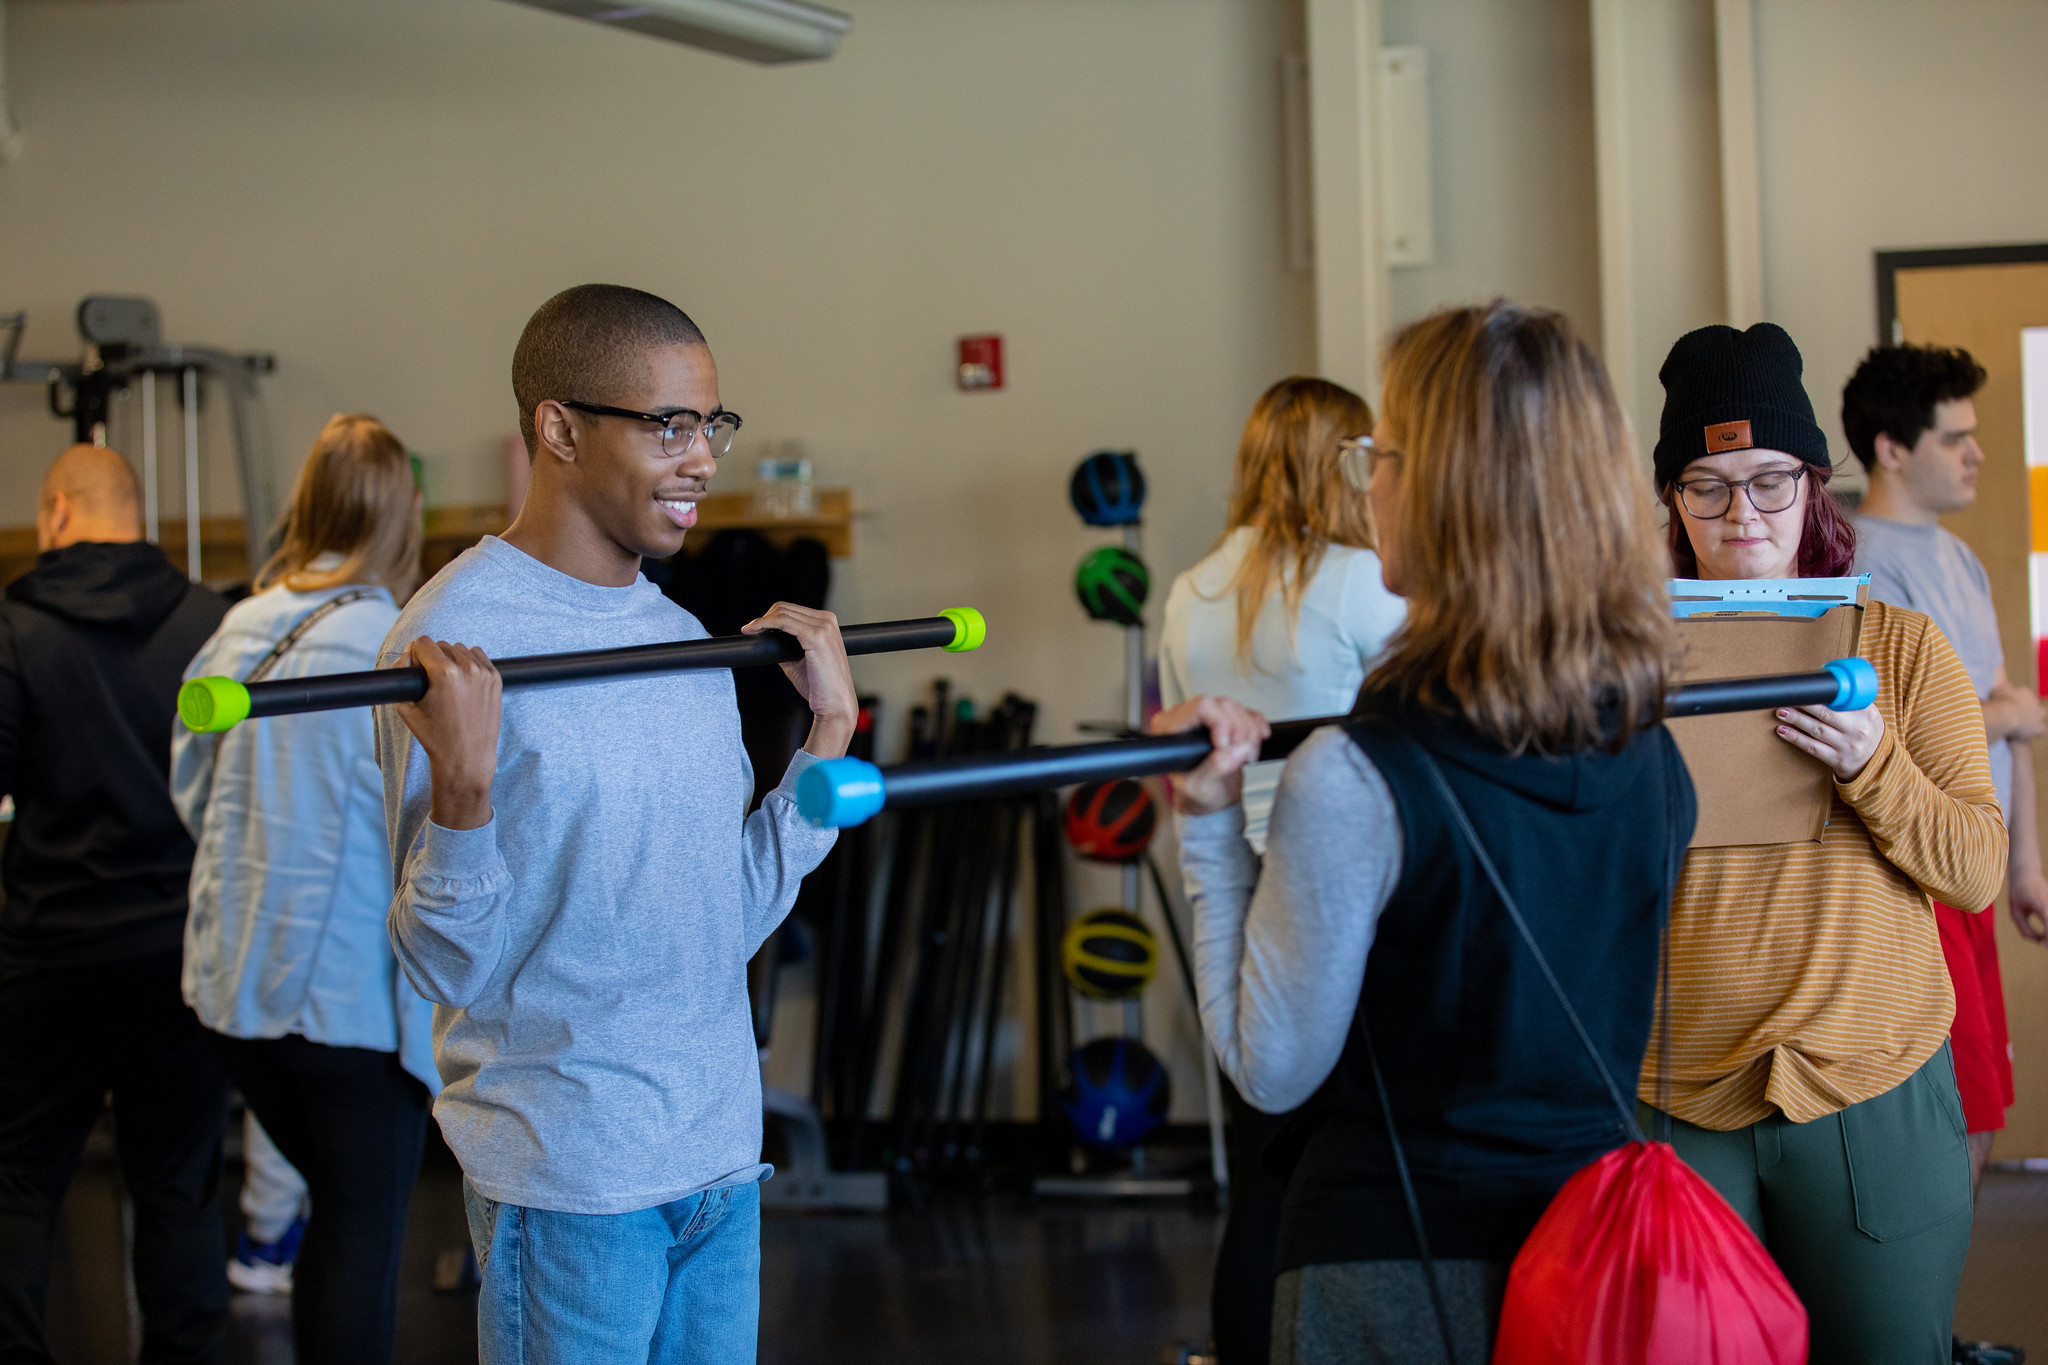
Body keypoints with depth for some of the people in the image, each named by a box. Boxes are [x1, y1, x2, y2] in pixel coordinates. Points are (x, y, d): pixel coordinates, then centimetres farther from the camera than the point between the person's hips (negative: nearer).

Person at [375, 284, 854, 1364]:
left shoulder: (685, 637, 10)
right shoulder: (455, 636, -13)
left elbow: (731, 919, 10)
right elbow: (448, 966, -15)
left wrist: (830, 730, 10)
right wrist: (461, 786, -30)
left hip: (722, 1157, 7)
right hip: (569, 1179, -7)